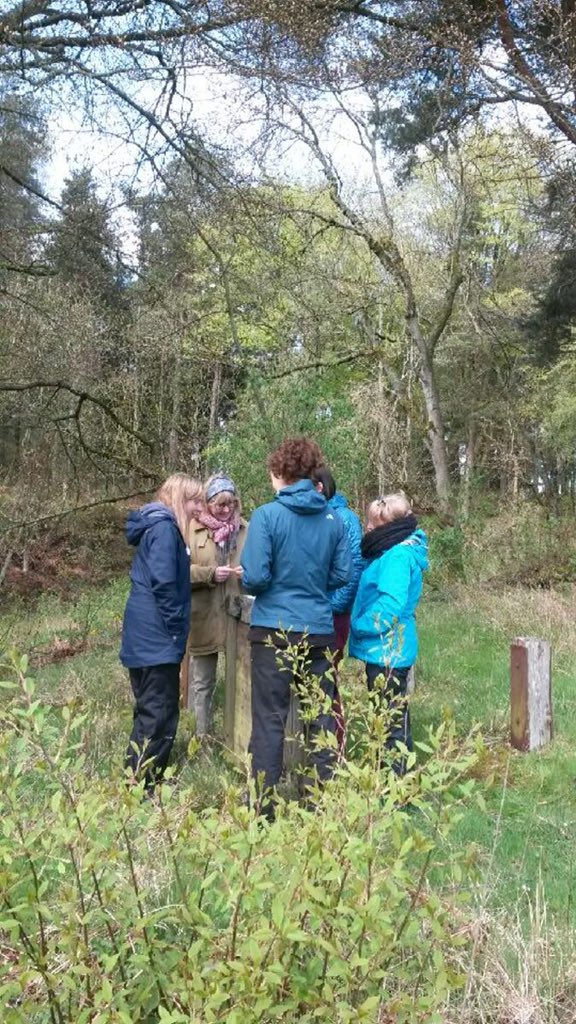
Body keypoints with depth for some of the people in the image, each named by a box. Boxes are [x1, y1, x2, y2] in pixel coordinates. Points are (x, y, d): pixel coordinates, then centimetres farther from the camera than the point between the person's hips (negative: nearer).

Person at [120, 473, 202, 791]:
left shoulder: (155, 524, 16)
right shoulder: (165, 527, -15)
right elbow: (163, 582, -22)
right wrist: (176, 627, -15)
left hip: (142, 634, 10)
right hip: (157, 636, -10)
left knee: (150, 711, 17)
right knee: (159, 715, -4)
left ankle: (138, 781, 26)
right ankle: (141, 787, 1)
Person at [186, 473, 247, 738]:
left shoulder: (244, 529, 5)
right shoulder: (193, 528, -3)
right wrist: (210, 573, -17)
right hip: (204, 618, -2)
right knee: (202, 681, 10)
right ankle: (202, 734, 22)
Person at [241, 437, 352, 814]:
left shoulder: (267, 515, -11)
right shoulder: (333, 519, 1)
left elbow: (255, 577, -15)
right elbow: (343, 575, 5)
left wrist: (255, 584, 7)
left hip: (275, 630, -3)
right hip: (320, 630, 4)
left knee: (270, 720, 5)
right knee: (323, 716, 13)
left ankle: (263, 805, 11)